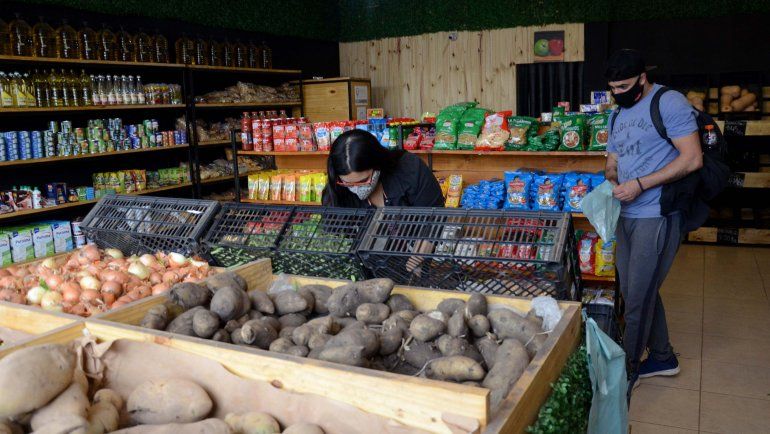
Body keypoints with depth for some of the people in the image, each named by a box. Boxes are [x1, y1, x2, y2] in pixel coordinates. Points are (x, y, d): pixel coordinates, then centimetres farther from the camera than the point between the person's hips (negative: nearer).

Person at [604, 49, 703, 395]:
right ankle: (662, 356, 33)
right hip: (626, 215, 8)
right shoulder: (618, 114, 16)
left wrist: (640, 184, -20)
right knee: (638, 291, 15)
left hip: (656, 215, -8)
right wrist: (611, 179, -3)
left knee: (638, 297, -3)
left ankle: (627, 369, 11)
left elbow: (692, 159, -16)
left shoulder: (669, 103, -10)